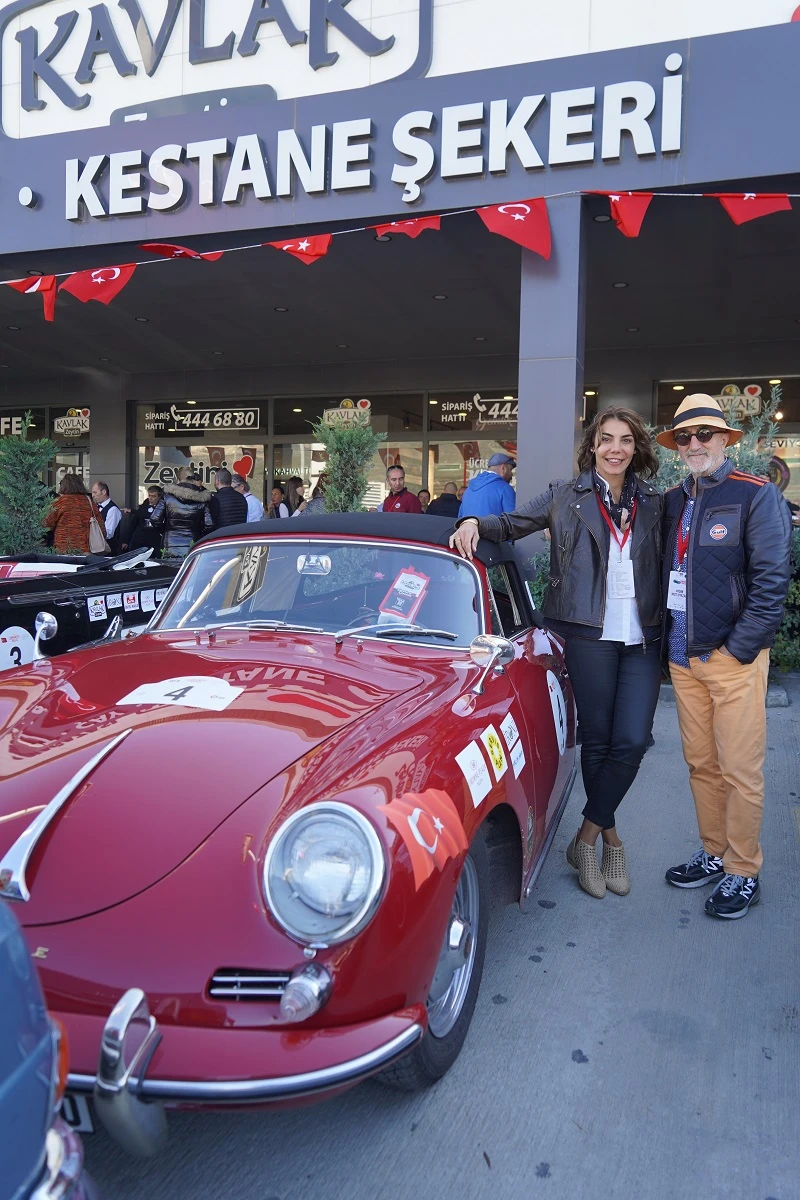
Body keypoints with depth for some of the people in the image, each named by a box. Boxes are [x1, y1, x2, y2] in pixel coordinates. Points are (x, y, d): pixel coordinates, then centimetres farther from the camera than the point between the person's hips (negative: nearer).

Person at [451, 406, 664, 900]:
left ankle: (586, 838, 11)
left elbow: (671, 563, 15)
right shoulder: (567, 497, 5)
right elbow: (511, 523, 8)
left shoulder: (654, 503, 11)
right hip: (590, 636, -2)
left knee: (632, 742, -4)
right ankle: (610, 838, 22)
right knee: (597, 742, 5)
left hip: (643, 638, 3)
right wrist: (475, 522, -10)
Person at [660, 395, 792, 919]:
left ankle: (744, 873, 16)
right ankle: (714, 855, 29)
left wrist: (738, 650, -13)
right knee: (701, 764, 14)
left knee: (740, 771, 1)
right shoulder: (671, 501, 11)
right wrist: (667, 642, 8)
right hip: (683, 657, 6)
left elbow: (772, 580, -11)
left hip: (734, 658, -5)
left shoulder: (758, 496, -6)